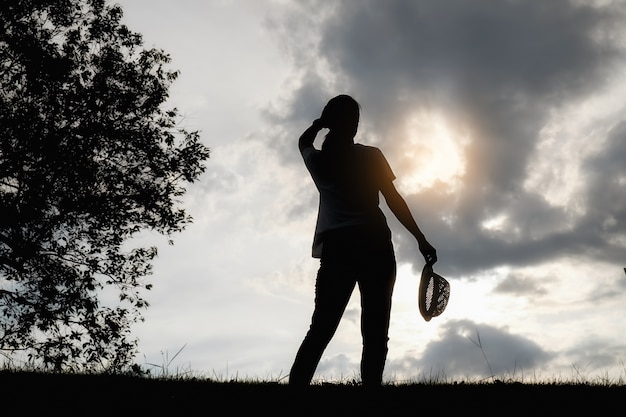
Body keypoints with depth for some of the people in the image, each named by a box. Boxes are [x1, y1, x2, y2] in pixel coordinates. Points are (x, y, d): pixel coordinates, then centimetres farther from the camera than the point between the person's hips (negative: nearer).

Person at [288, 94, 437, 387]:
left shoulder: (318, 160, 12)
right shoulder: (370, 156, 4)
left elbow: (303, 142, 37)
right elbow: (394, 201, 2)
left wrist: (321, 122, 45)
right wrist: (421, 240, 5)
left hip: (336, 247, 3)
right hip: (373, 245, -3)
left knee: (320, 330, 1)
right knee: (375, 333, -3)